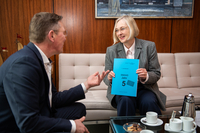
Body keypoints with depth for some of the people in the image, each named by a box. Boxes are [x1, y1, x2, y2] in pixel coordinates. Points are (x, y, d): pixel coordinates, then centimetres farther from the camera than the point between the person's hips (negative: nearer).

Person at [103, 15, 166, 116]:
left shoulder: (149, 46, 0)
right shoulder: (111, 50, 3)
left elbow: (156, 74, 1)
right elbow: (106, 78, 7)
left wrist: (146, 76, -22)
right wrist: (109, 78, -18)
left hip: (144, 88, 0)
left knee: (149, 102, -30)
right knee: (126, 101, -31)